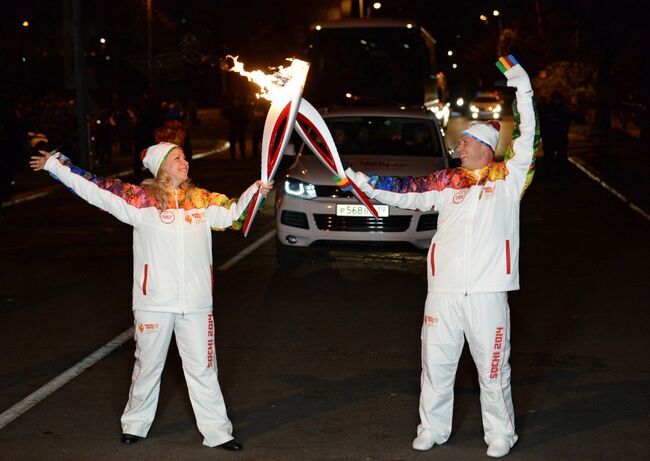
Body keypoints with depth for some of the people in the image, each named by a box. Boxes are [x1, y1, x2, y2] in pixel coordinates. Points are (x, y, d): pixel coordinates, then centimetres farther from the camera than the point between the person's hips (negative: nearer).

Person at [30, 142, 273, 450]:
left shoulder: (202, 200, 6)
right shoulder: (140, 199, -5)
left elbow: (231, 213, 17)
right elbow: (94, 189, -5)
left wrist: (257, 190, 4)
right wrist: (54, 165, -4)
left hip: (196, 303, 2)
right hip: (153, 302, -2)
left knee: (202, 368, 7)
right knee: (148, 366, 13)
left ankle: (217, 431, 13)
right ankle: (135, 424, 31)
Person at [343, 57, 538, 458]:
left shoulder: (508, 178, 0)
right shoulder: (448, 181, 9)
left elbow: (527, 142, -10)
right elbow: (406, 192, 7)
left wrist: (523, 91, -16)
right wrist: (360, 180, 0)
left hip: (487, 290, -3)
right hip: (444, 288, 4)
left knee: (493, 368, 7)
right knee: (436, 363, 13)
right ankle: (433, 429, 28)